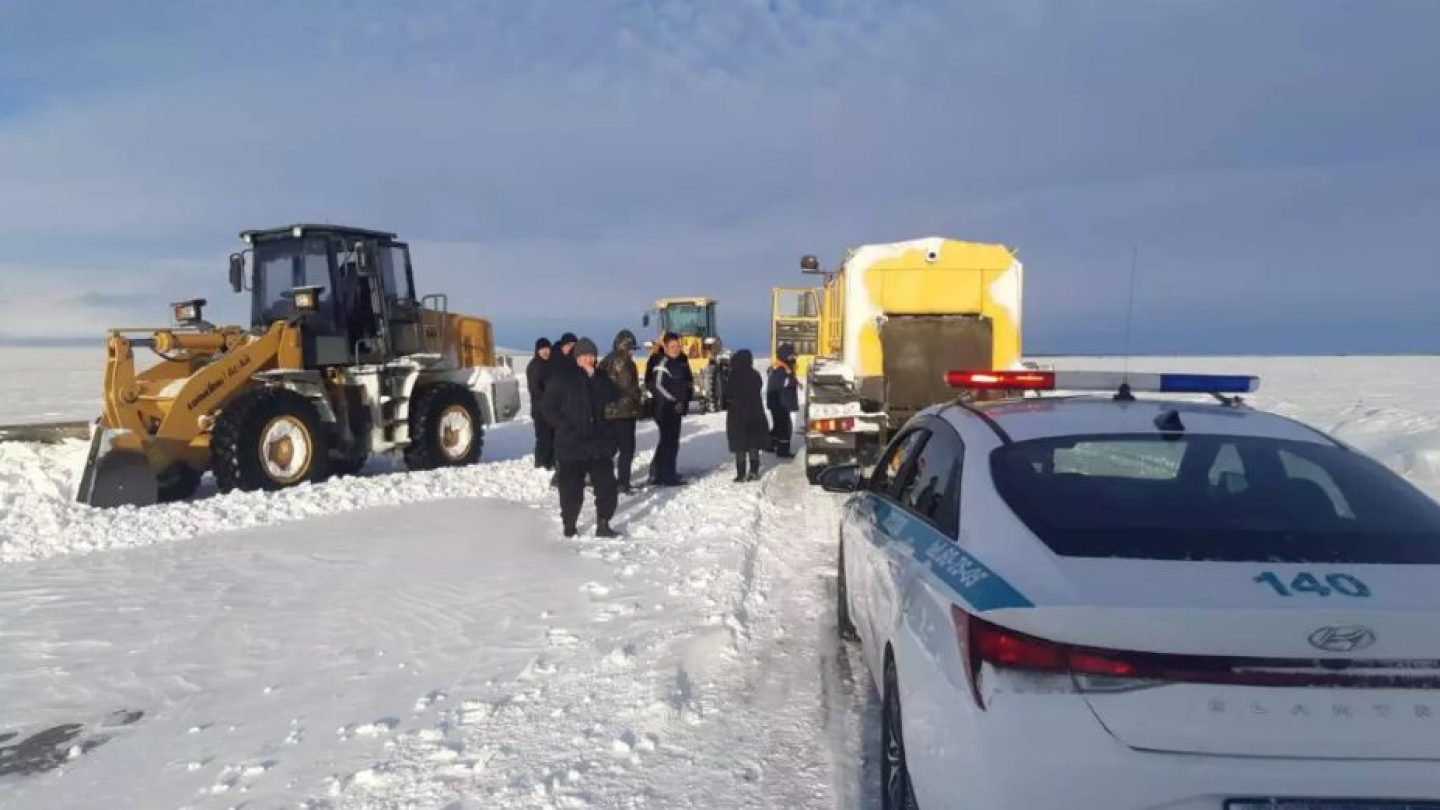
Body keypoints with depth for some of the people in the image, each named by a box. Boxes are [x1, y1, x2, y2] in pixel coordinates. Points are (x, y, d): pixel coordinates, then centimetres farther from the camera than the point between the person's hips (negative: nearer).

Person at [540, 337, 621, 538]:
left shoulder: (602, 380, 9)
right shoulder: (563, 379, -4)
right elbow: (548, 408, -4)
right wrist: (565, 426, -12)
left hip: (600, 445, 4)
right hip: (571, 445, -4)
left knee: (607, 485, 2)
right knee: (571, 490, 2)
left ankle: (603, 525, 15)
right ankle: (569, 527, 18)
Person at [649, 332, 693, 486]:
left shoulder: (682, 361, 12)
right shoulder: (663, 362, -13)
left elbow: (689, 380, 22)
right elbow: (658, 385, -18)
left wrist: (685, 399, 9)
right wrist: (674, 401, -15)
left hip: (677, 407, 9)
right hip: (665, 408, -9)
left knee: (671, 439, 15)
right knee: (669, 440, -9)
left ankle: (658, 468, 27)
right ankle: (667, 476, -6)